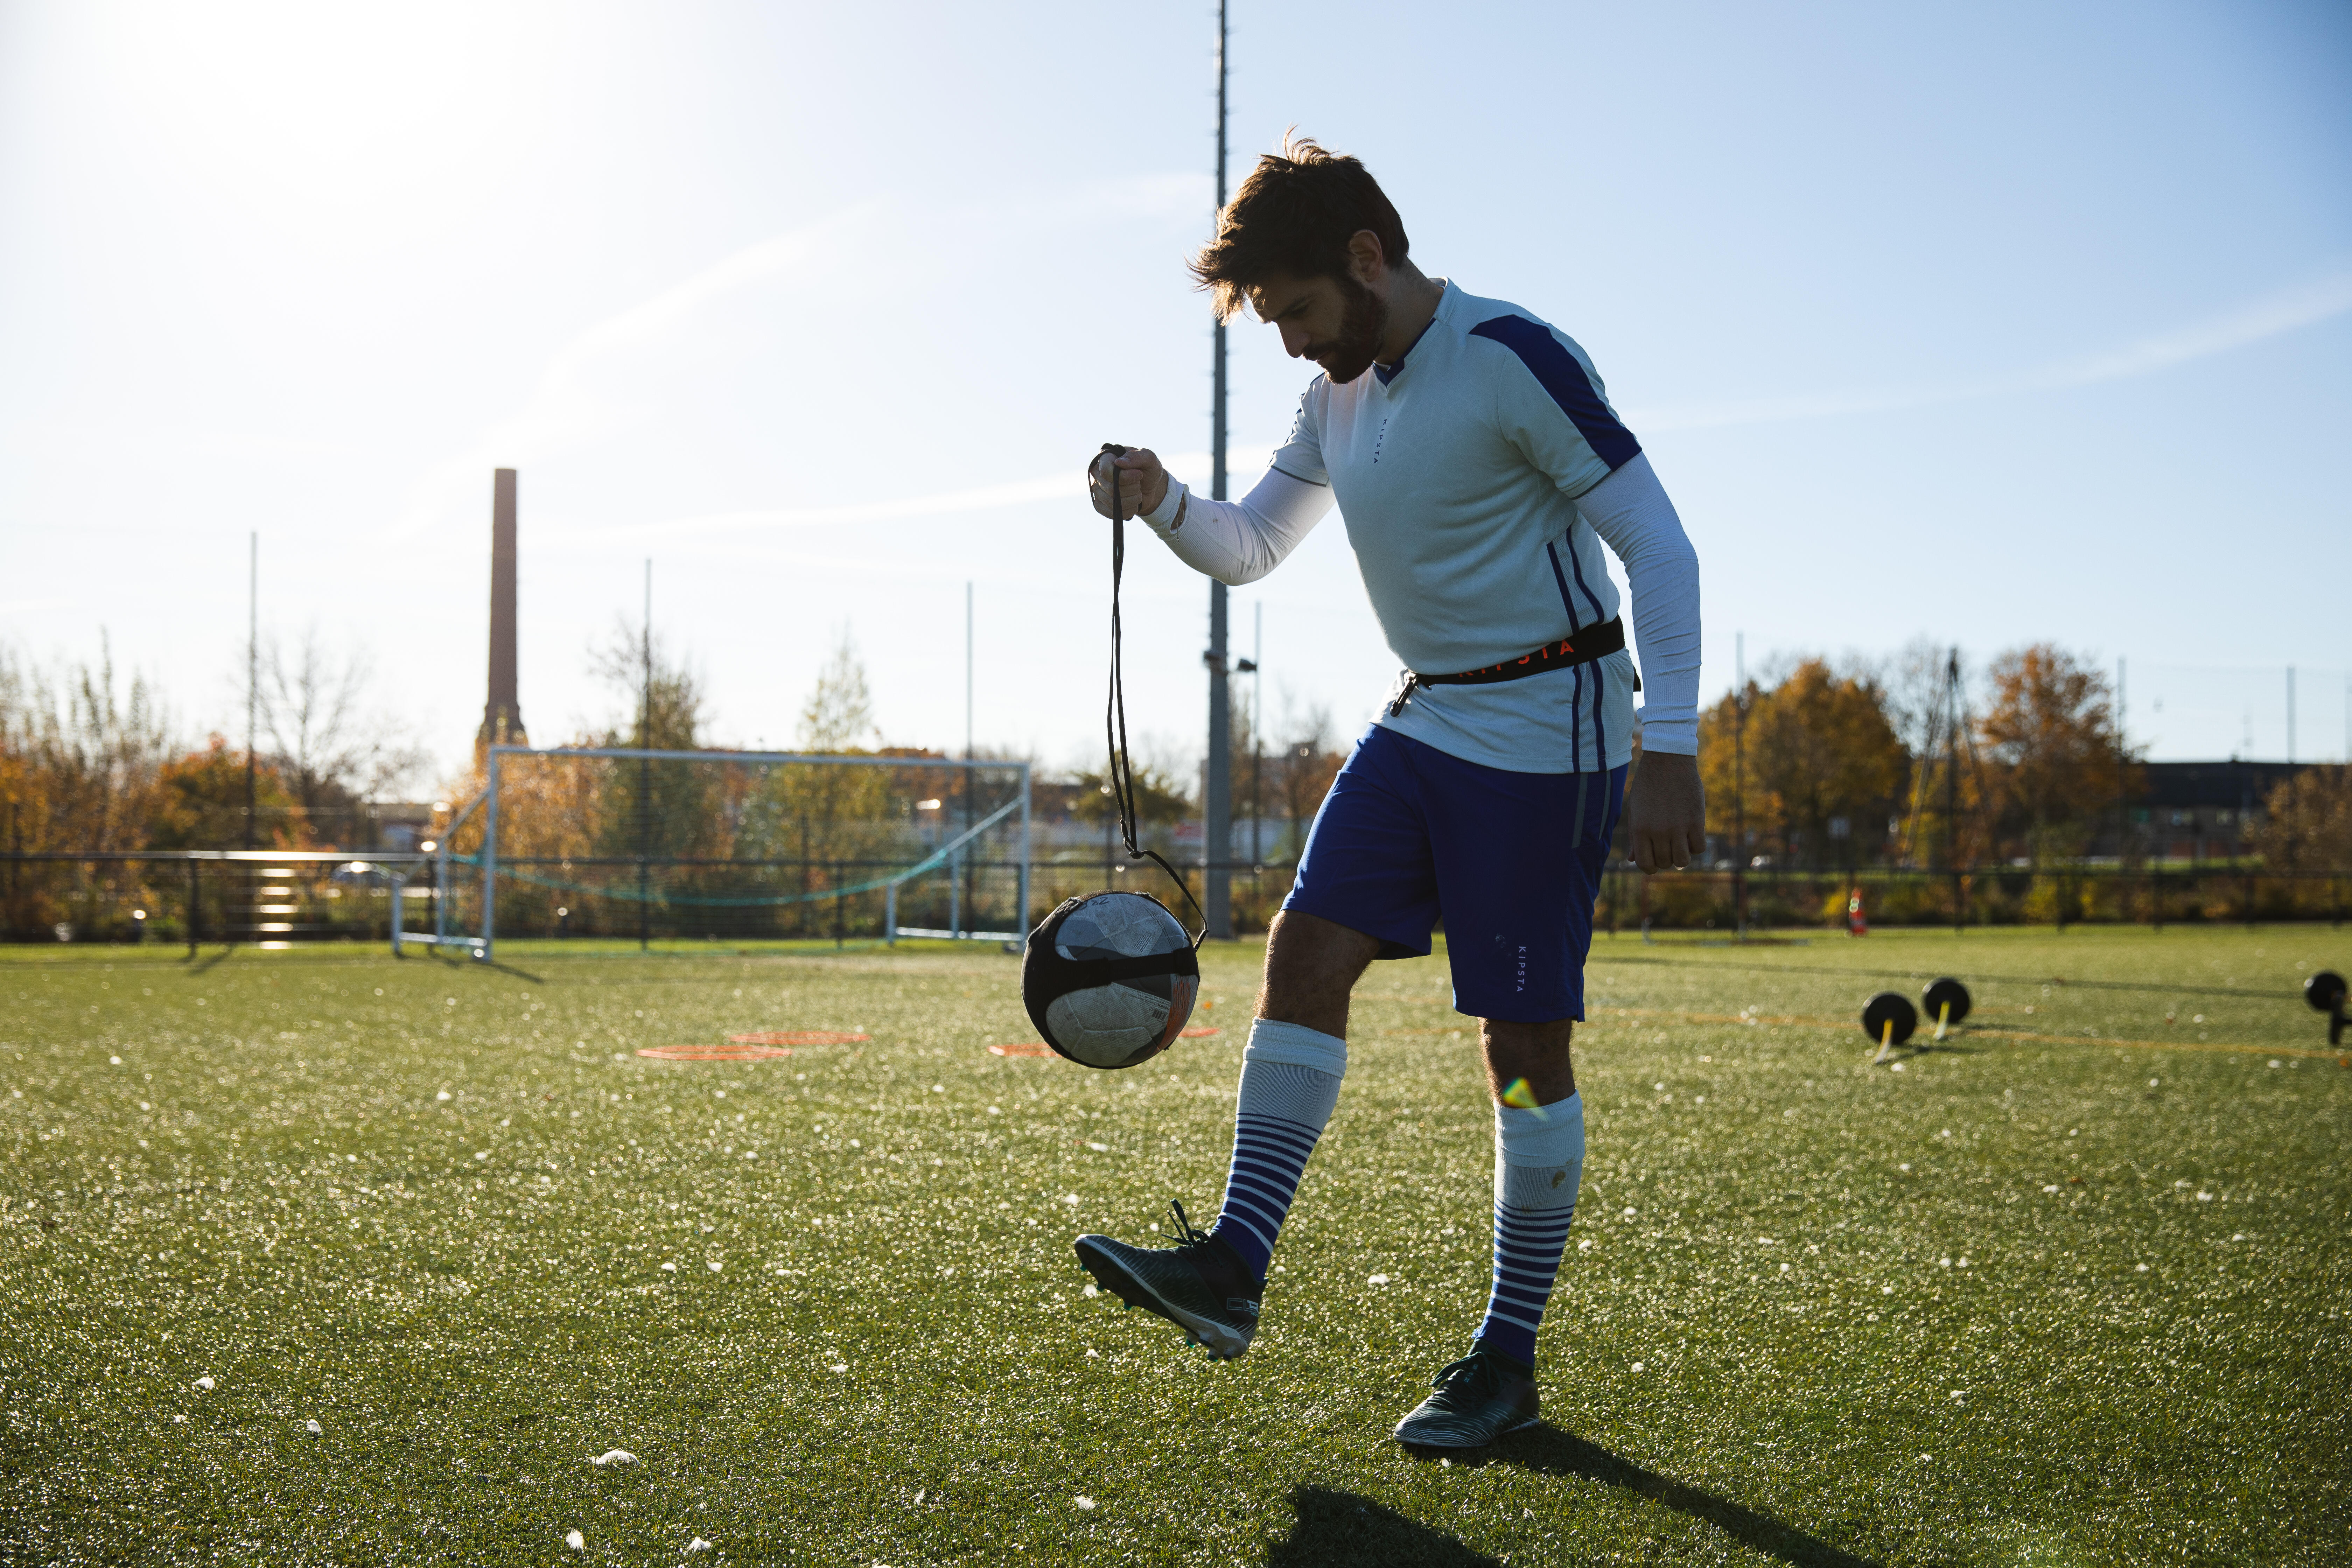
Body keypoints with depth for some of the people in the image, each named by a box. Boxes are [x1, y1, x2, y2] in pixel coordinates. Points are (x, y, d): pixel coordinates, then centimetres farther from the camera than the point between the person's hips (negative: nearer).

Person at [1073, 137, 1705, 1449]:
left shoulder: (1513, 358, -16)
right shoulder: (1343, 397, 10)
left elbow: (1660, 546, -17)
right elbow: (1251, 549, 21)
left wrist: (1672, 750, -22)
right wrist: (1162, 503, -1)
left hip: (1545, 735, -8)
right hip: (1424, 725, 8)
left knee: (1522, 1037, -4)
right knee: (1307, 953, -4)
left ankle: (1509, 1361, 6)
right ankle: (1234, 1269, -2)